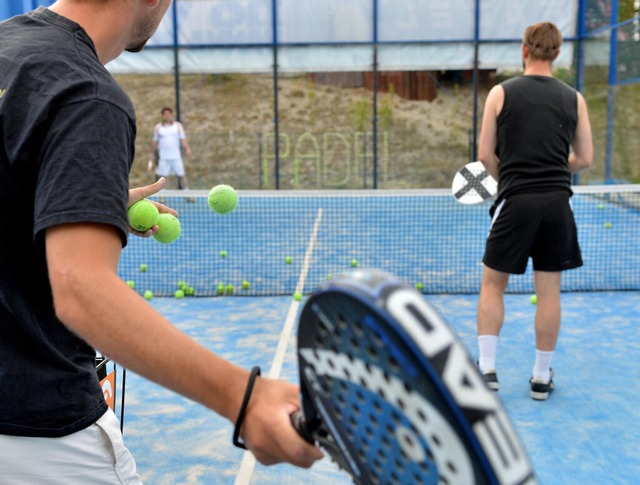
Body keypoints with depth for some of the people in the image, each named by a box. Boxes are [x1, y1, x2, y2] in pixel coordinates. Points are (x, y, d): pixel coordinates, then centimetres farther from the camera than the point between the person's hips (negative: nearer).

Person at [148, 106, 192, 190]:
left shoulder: (178, 125, 9)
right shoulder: (158, 127, 11)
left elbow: (183, 139, 2)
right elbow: (154, 141, 16)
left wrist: (187, 149, -13)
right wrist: (152, 154, 17)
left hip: (176, 156, 0)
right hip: (163, 157, 0)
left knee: (181, 175, -2)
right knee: (161, 176, -2)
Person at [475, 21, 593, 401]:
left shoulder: (502, 93, 0)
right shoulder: (574, 99, 7)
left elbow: (486, 155, -1)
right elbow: (584, 159, 7)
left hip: (516, 202, -2)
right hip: (557, 202, 2)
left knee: (493, 285, 12)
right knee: (549, 292, 9)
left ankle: (487, 369, 10)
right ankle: (542, 377, 18)